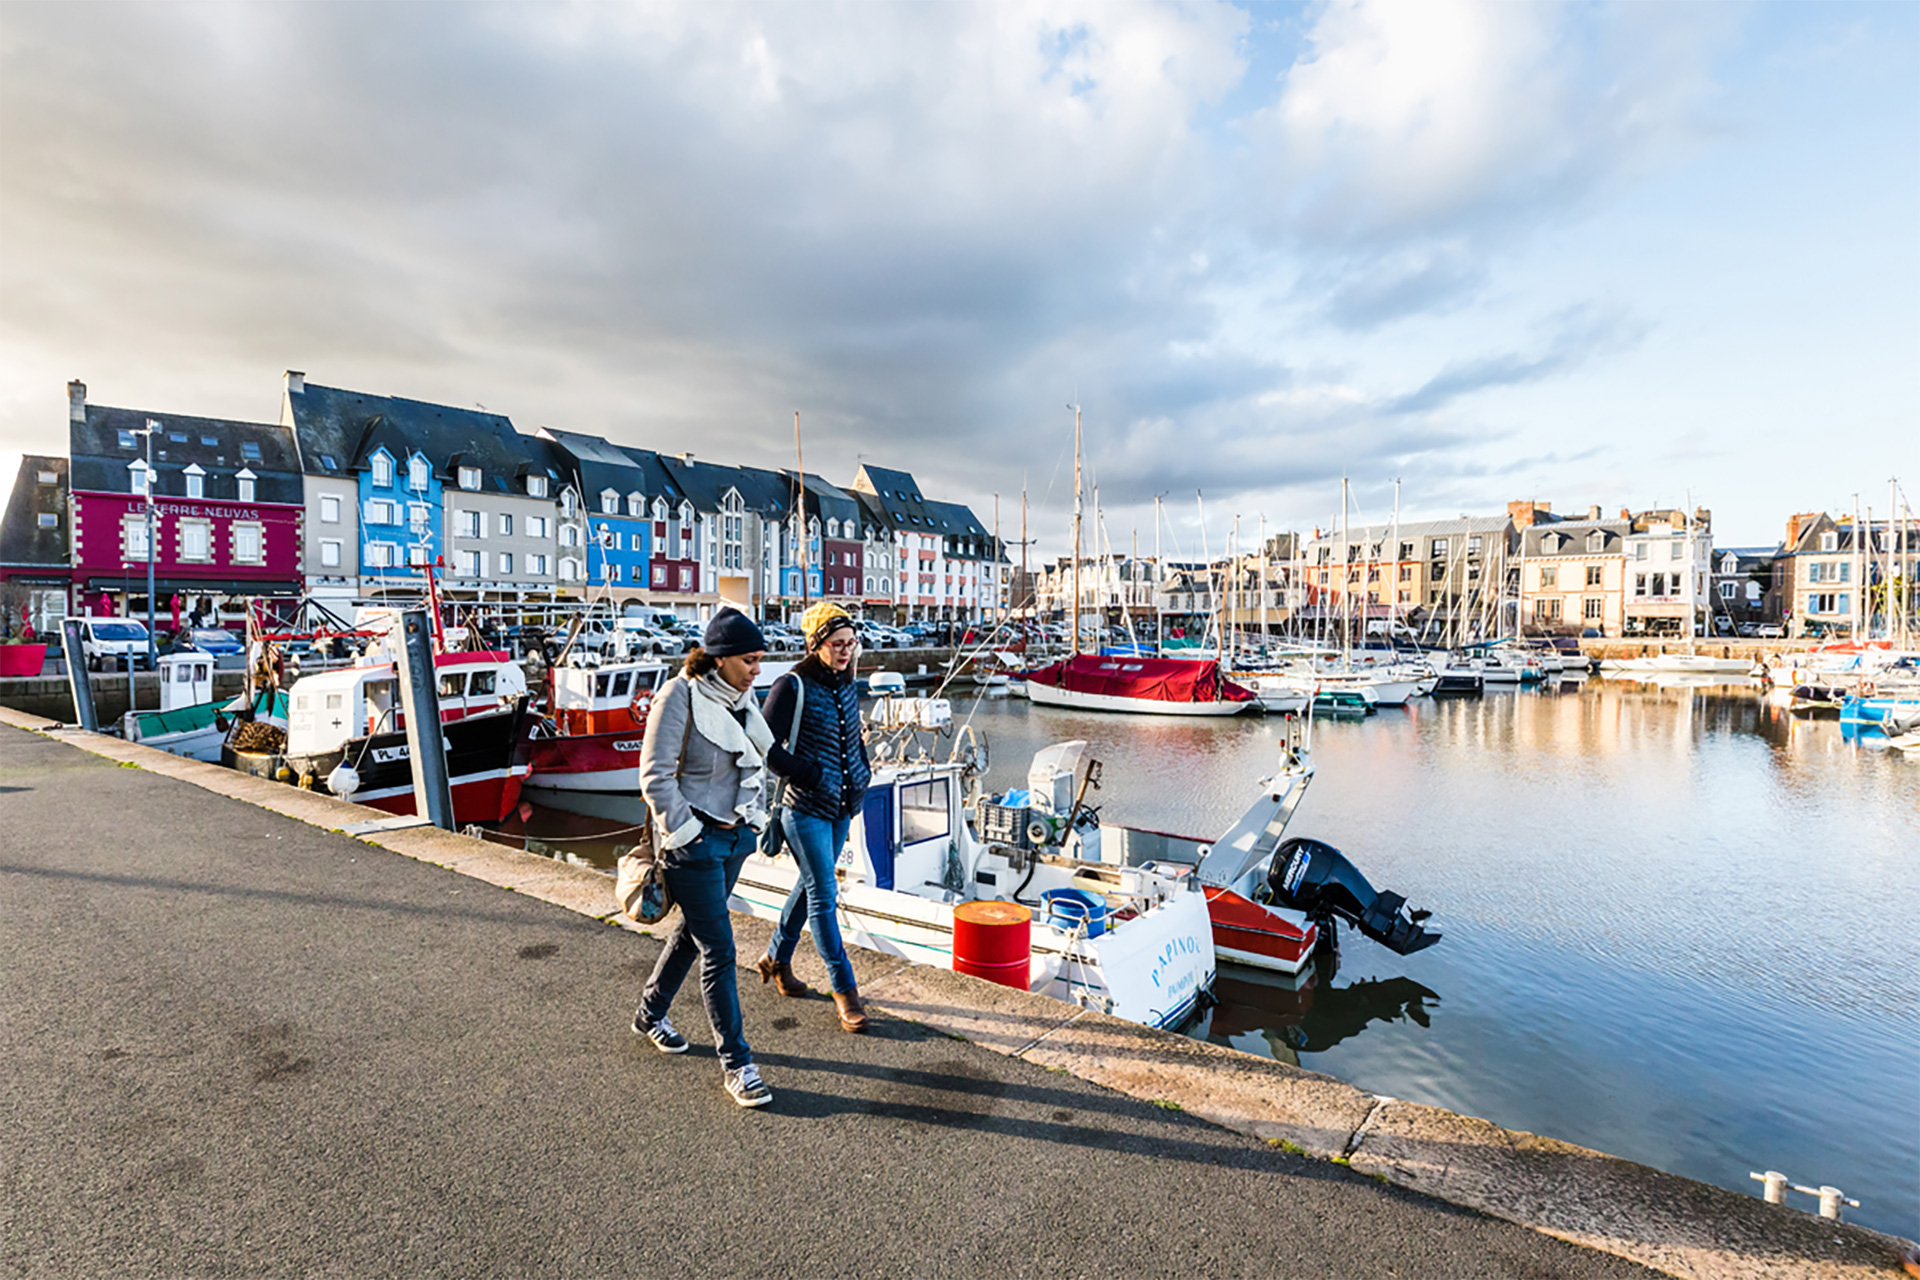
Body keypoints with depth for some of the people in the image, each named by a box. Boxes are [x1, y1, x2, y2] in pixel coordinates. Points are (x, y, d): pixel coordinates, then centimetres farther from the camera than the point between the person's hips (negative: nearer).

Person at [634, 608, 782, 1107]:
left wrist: (754, 816, 11)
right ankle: (737, 1064, 11)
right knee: (719, 951, -2)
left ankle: (650, 1014, 46)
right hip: (694, 840, -8)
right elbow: (655, 776, -17)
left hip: (734, 835, 8)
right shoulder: (679, 696, -18)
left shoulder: (743, 697, 4)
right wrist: (684, 833, -15)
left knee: (694, 929, 23)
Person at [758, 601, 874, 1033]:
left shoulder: (847, 684, 5)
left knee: (812, 884, 19)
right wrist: (811, 776, -18)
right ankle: (844, 990, 10)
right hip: (806, 808, -7)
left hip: (842, 808, 7)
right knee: (824, 895, -2)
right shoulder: (793, 687, -15)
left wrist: (862, 777, 9)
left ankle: (777, 958, 39)